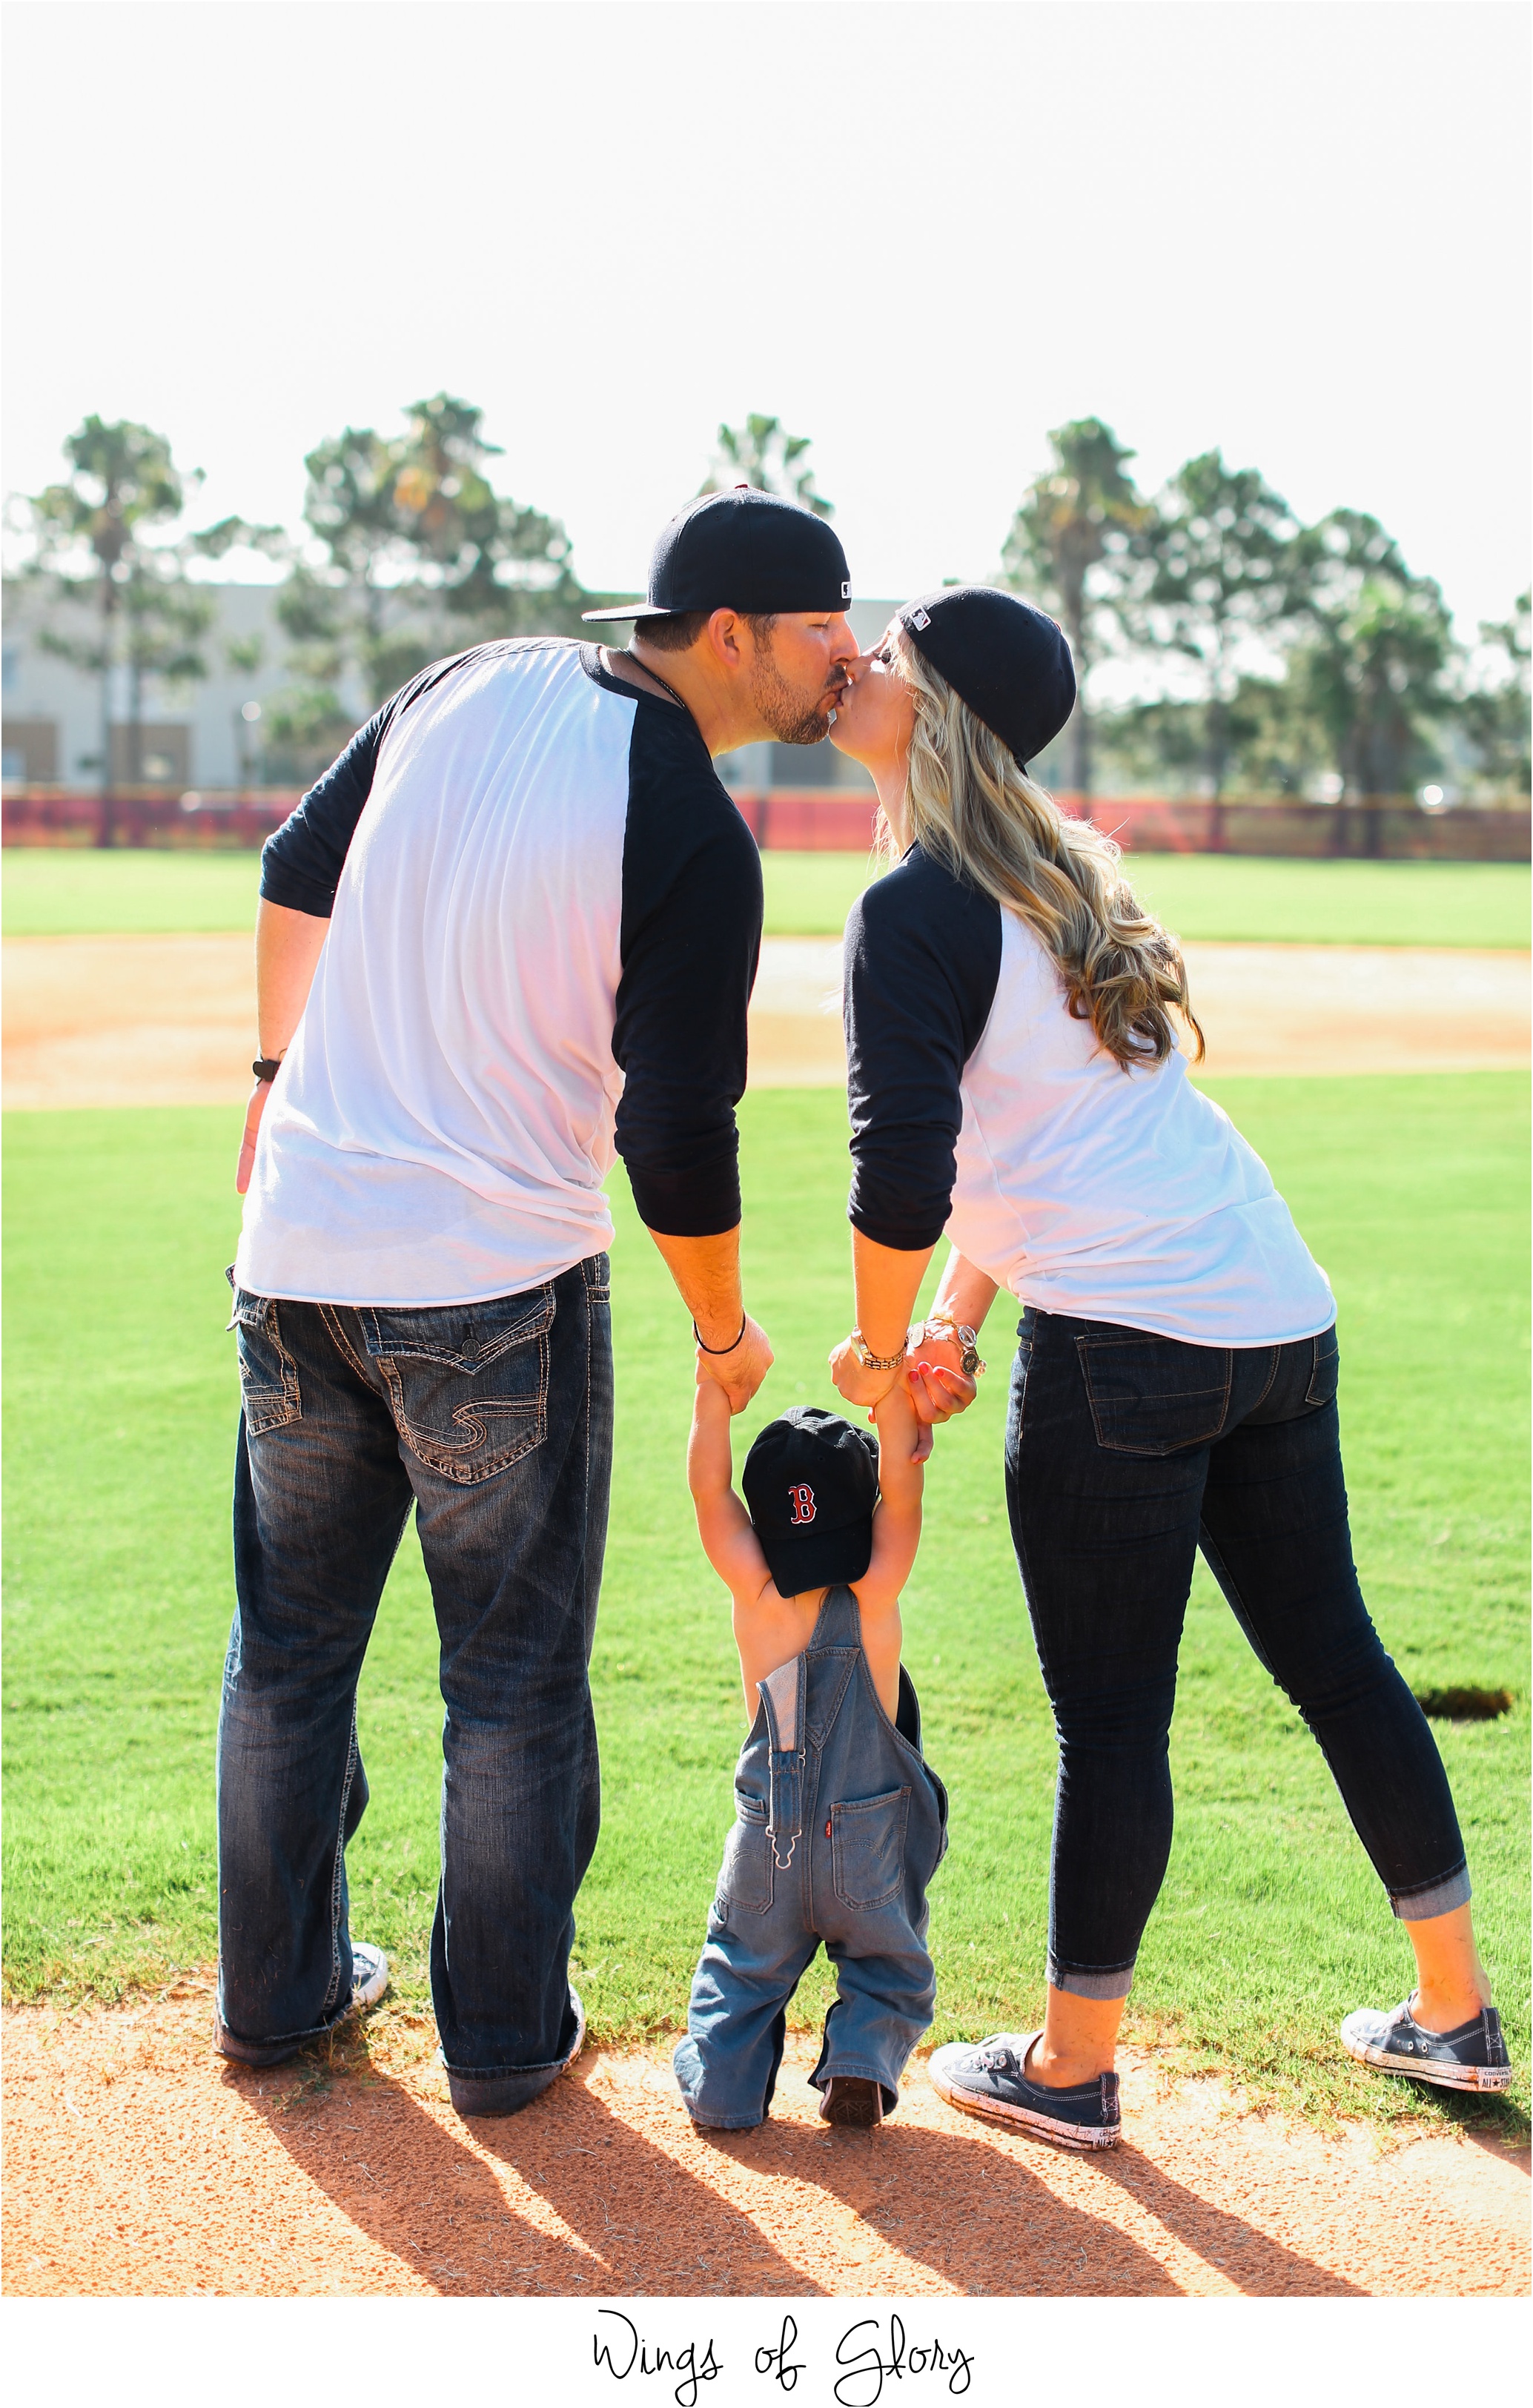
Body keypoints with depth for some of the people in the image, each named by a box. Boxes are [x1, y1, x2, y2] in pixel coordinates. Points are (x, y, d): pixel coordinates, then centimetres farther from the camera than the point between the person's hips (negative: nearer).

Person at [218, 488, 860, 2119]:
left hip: (296, 1253, 6)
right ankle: (505, 2037, 21)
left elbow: (295, 873, 15)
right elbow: (674, 1139, -16)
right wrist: (724, 1333, 1)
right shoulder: (696, 838, -16)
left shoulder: (472, 686, 3)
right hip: (501, 1284, -6)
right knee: (516, 1679, 11)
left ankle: (278, 1990, 33)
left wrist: (287, 1072, 28)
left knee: (289, 1645, 19)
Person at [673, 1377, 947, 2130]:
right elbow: (900, 1487, -17)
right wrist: (889, 1379, -18)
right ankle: (862, 2061, -8)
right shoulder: (874, 1597, -15)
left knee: (741, 1969, 19)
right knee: (888, 1968, 18)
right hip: (872, 1845, -1)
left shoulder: (756, 1595, -12)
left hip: (767, 1843, 1)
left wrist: (714, 1375, -11)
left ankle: (722, 2077, -3)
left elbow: (708, 1488, -11)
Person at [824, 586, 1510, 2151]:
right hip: (1280, 1319, 9)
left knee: (1109, 1716, 2)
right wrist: (957, 1322, 18)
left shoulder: (914, 914, -8)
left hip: (1120, 1347, -9)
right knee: (1334, 1662, 17)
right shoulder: (1064, 876, 19)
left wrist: (878, 1347, 0)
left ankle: (1072, 2070, 16)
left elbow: (905, 1170, -16)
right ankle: (1454, 2015, 28)